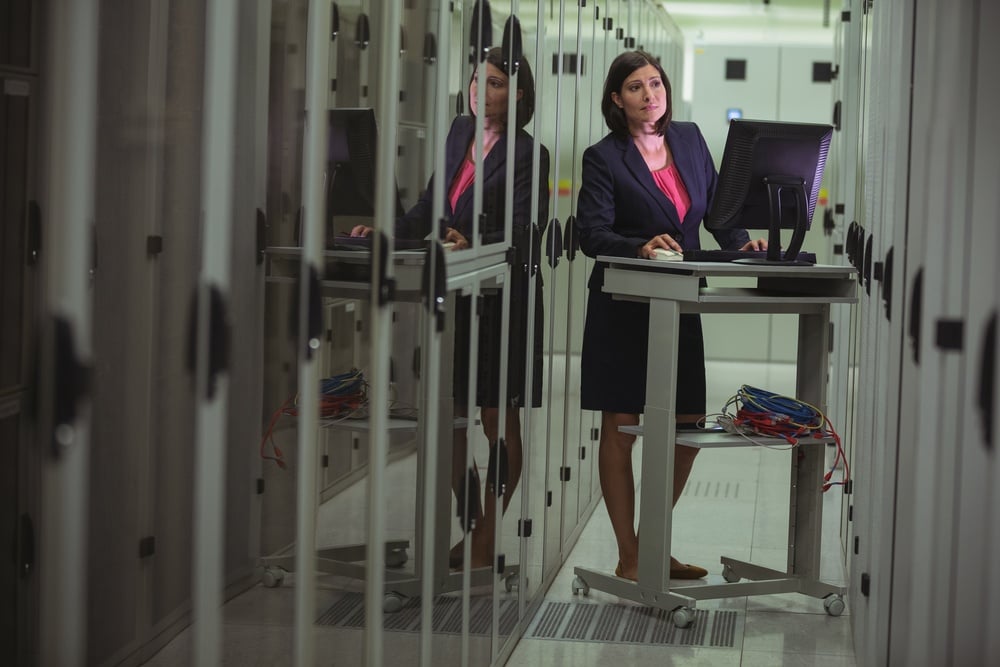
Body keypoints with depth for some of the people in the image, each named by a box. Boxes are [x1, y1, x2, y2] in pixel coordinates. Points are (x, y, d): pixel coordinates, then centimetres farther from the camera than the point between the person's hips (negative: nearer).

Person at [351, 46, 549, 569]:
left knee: (498, 420, 3)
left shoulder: (526, 154, -9)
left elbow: (521, 233, -16)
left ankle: (485, 544, 10)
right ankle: (475, 528, 21)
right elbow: (429, 209, 15)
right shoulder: (458, 134, 11)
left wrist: (473, 244, -32)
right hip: (453, 295, 7)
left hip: (501, 296, -7)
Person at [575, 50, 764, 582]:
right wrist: (642, 247, -30)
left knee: (687, 428, 6)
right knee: (620, 428, 0)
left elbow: (716, 204, 13)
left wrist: (739, 243, -6)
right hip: (623, 307, -5)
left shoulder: (689, 139, 9)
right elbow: (592, 233, -14)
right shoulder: (603, 158, -6)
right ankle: (628, 558, 9)